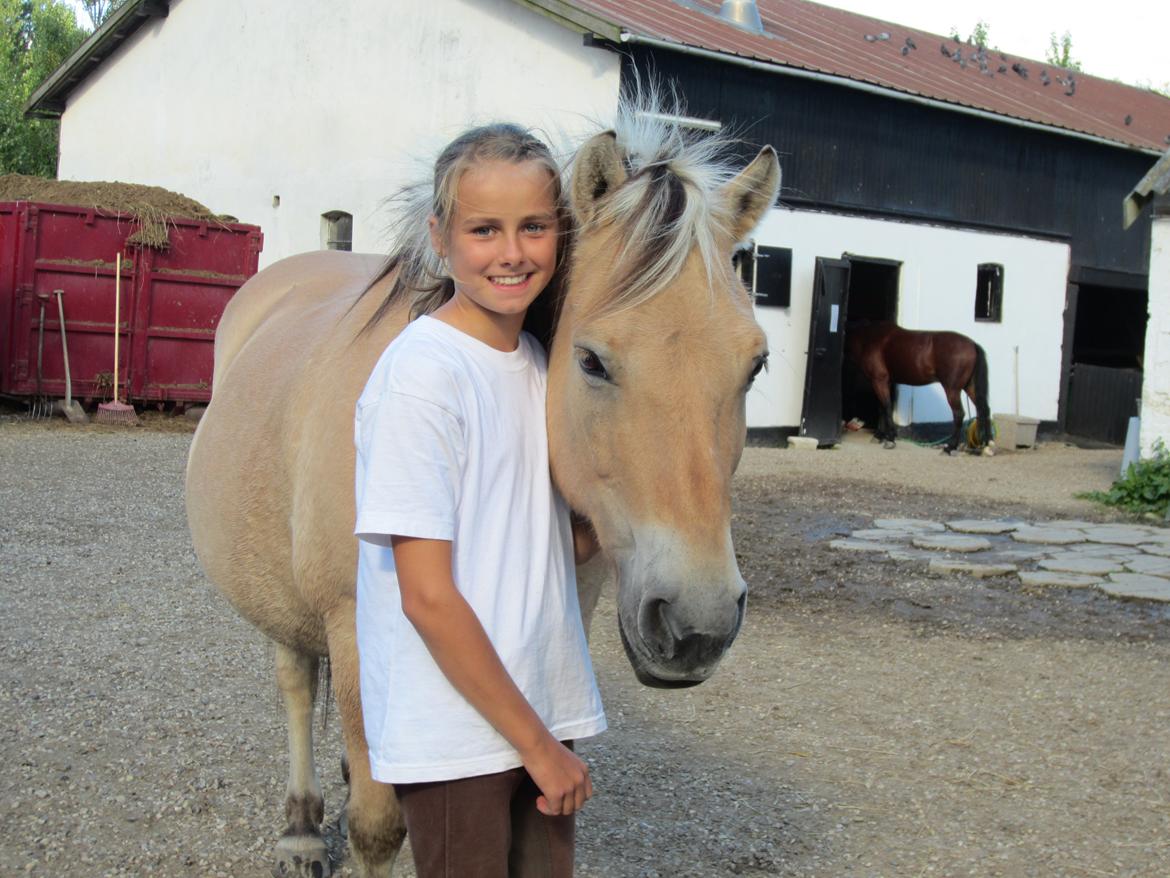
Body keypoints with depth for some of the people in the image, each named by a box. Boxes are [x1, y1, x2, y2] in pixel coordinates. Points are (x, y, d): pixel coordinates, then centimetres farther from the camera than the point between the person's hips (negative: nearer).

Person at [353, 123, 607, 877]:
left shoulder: (536, 362, 6)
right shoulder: (423, 373, -17)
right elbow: (427, 596, -18)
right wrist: (538, 743, -13)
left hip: (543, 717, 7)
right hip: (456, 735, -7)